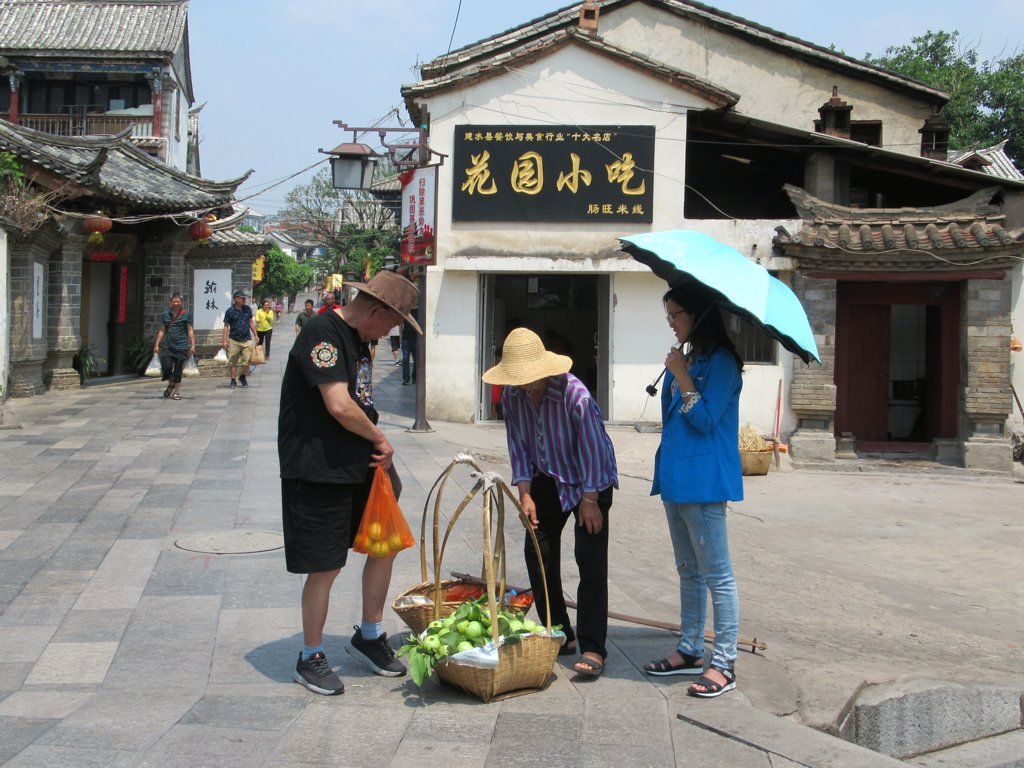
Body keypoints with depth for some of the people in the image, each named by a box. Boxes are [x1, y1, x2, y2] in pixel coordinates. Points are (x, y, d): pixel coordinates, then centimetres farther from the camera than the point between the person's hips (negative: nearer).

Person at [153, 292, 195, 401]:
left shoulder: (186, 314, 2)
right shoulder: (166, 314, 9)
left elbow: (190, 331, 3)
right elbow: (162, 331, 14)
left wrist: (192, 345, -4)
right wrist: (157, 345, 9)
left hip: (181, 347, -2)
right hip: (168, 347, 2)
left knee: (178, 370, 1)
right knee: (166, 367, -9)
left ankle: (176, 392, 15)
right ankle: (171, 384, 21)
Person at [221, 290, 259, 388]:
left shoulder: (247, 309, 9)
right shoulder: (230, 311, -2)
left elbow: (251, 322, 17)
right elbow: (226, 326, 0)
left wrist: (256, 335, 16)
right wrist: (225, 340, -6)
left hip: (246, 339, 2)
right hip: (234, 340, -2)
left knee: (247, 361, -3)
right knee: (233, 362, 1)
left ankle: (242, 377, 21)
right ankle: (233, 381, 13)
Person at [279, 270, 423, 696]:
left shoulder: (357, 338, 13)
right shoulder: (322, 333, -18)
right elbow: (339, 406, -27)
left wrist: (374, 449, 5)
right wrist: (380, 439, -12)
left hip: (360, 466, 9)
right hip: (319, 472, -9)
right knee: (326, 566, -1)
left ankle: (369, 636, 30)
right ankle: (310, 659, 17)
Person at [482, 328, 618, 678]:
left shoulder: (575, 394, -30)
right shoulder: (512, 395, -11)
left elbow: (592, 447, -24)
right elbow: (519, 447, -2)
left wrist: (589, 500, -20)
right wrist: (525, 494, -8)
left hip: (590, 481, -6)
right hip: (548, 479, 6)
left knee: (590, 560, -13)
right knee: (538, 553, 4)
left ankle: (592, 649, -11)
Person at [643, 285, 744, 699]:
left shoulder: (721, 362, -13)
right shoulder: (685, 358, 14)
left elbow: (705, 420, -20)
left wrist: (681, 376, -17)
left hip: (703, 479, -10)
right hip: (676, 477, 10)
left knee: (716, 573, -4)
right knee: (688, 570, 17)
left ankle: (723, 664, 2)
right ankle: (689, 651, 27)